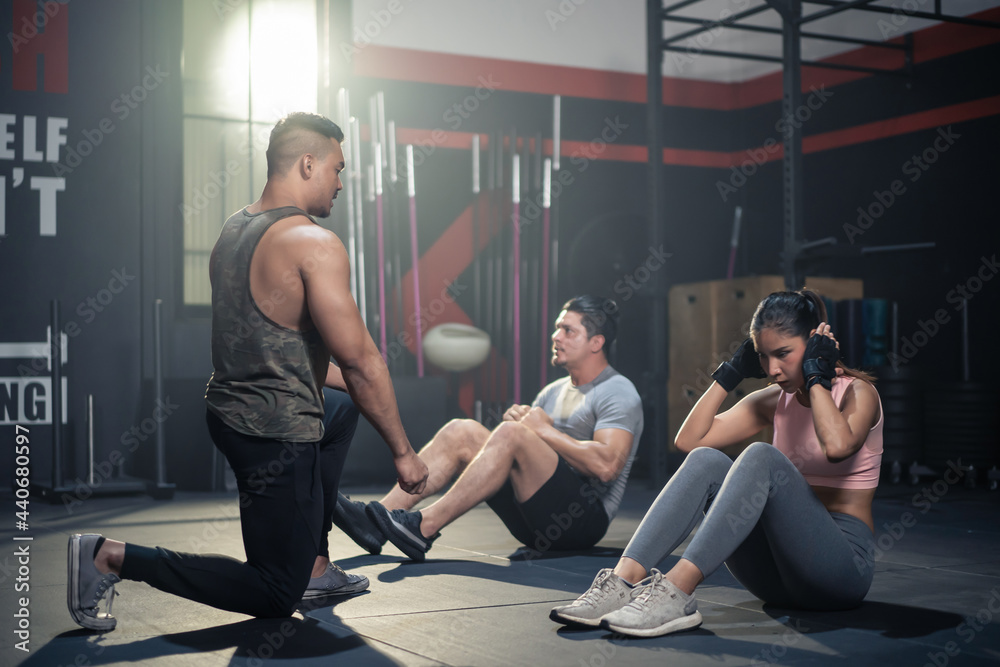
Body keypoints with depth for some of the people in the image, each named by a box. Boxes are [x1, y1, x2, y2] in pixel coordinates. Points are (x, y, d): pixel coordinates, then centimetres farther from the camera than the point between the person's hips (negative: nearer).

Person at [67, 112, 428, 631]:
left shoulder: (233, 231, 9)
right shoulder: (314, 244, -18)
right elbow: (360, 359, -17)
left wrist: (351, 382, 26)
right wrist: (402, 452, -8)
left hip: (229, 409, 9)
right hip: (276, 433, -9)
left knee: (343, 408, 34)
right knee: (276, 599, 4)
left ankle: (314, 567, 31)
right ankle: (112, 557, -4)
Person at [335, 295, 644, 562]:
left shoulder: (618, 394, -3)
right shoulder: (554, 392, 22)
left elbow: (606, 466, -21)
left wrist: (546, 430, -11)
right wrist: (516, 421, -3)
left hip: (586, 518, -8)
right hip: (536, 523, 8)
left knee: (511, 434, -29)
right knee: (461, 431, -6)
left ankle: (424, 527, -30)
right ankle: (381, 516, -19)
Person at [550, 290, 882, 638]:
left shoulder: (856, 392, -2)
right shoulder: (774, 400, 14)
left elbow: (837, 446, -28)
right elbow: (688, 439, 3)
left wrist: (816, 377, -15)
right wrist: (731, 373, 2)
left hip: (842, 565, -5)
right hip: (780, 565, 5)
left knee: (761, 457, -30)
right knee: (705, 460, -18)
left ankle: (675, 592, -45)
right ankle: (624, 580, -35)